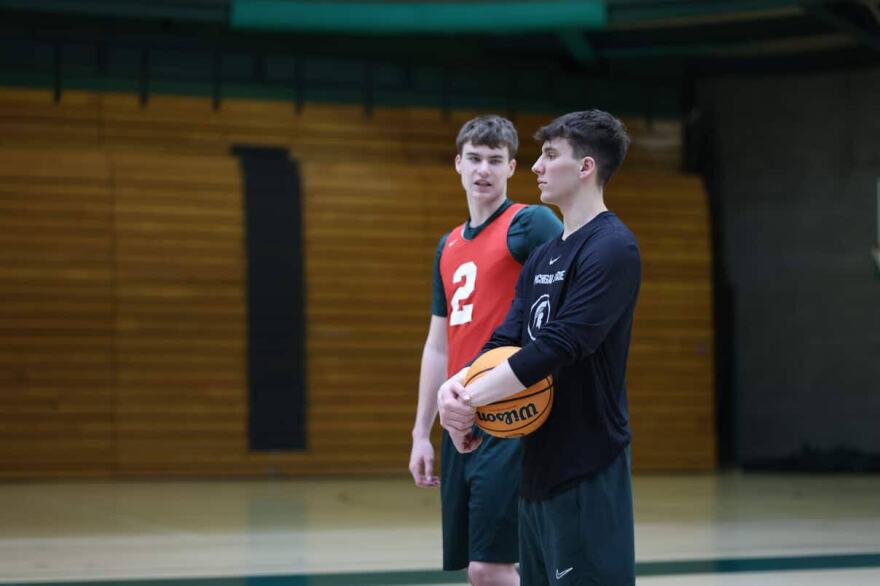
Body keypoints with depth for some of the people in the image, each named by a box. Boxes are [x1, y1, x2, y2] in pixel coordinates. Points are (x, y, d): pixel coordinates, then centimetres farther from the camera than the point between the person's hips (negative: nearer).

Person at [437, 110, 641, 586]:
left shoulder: (611, 248, -13)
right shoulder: (542, 258, 16)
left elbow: (558, 346, -21)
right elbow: (507, 340, 11)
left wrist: (472, 398, -19)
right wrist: (457, 386, -9)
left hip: (586, 471, -9)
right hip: (539, 468, 9)